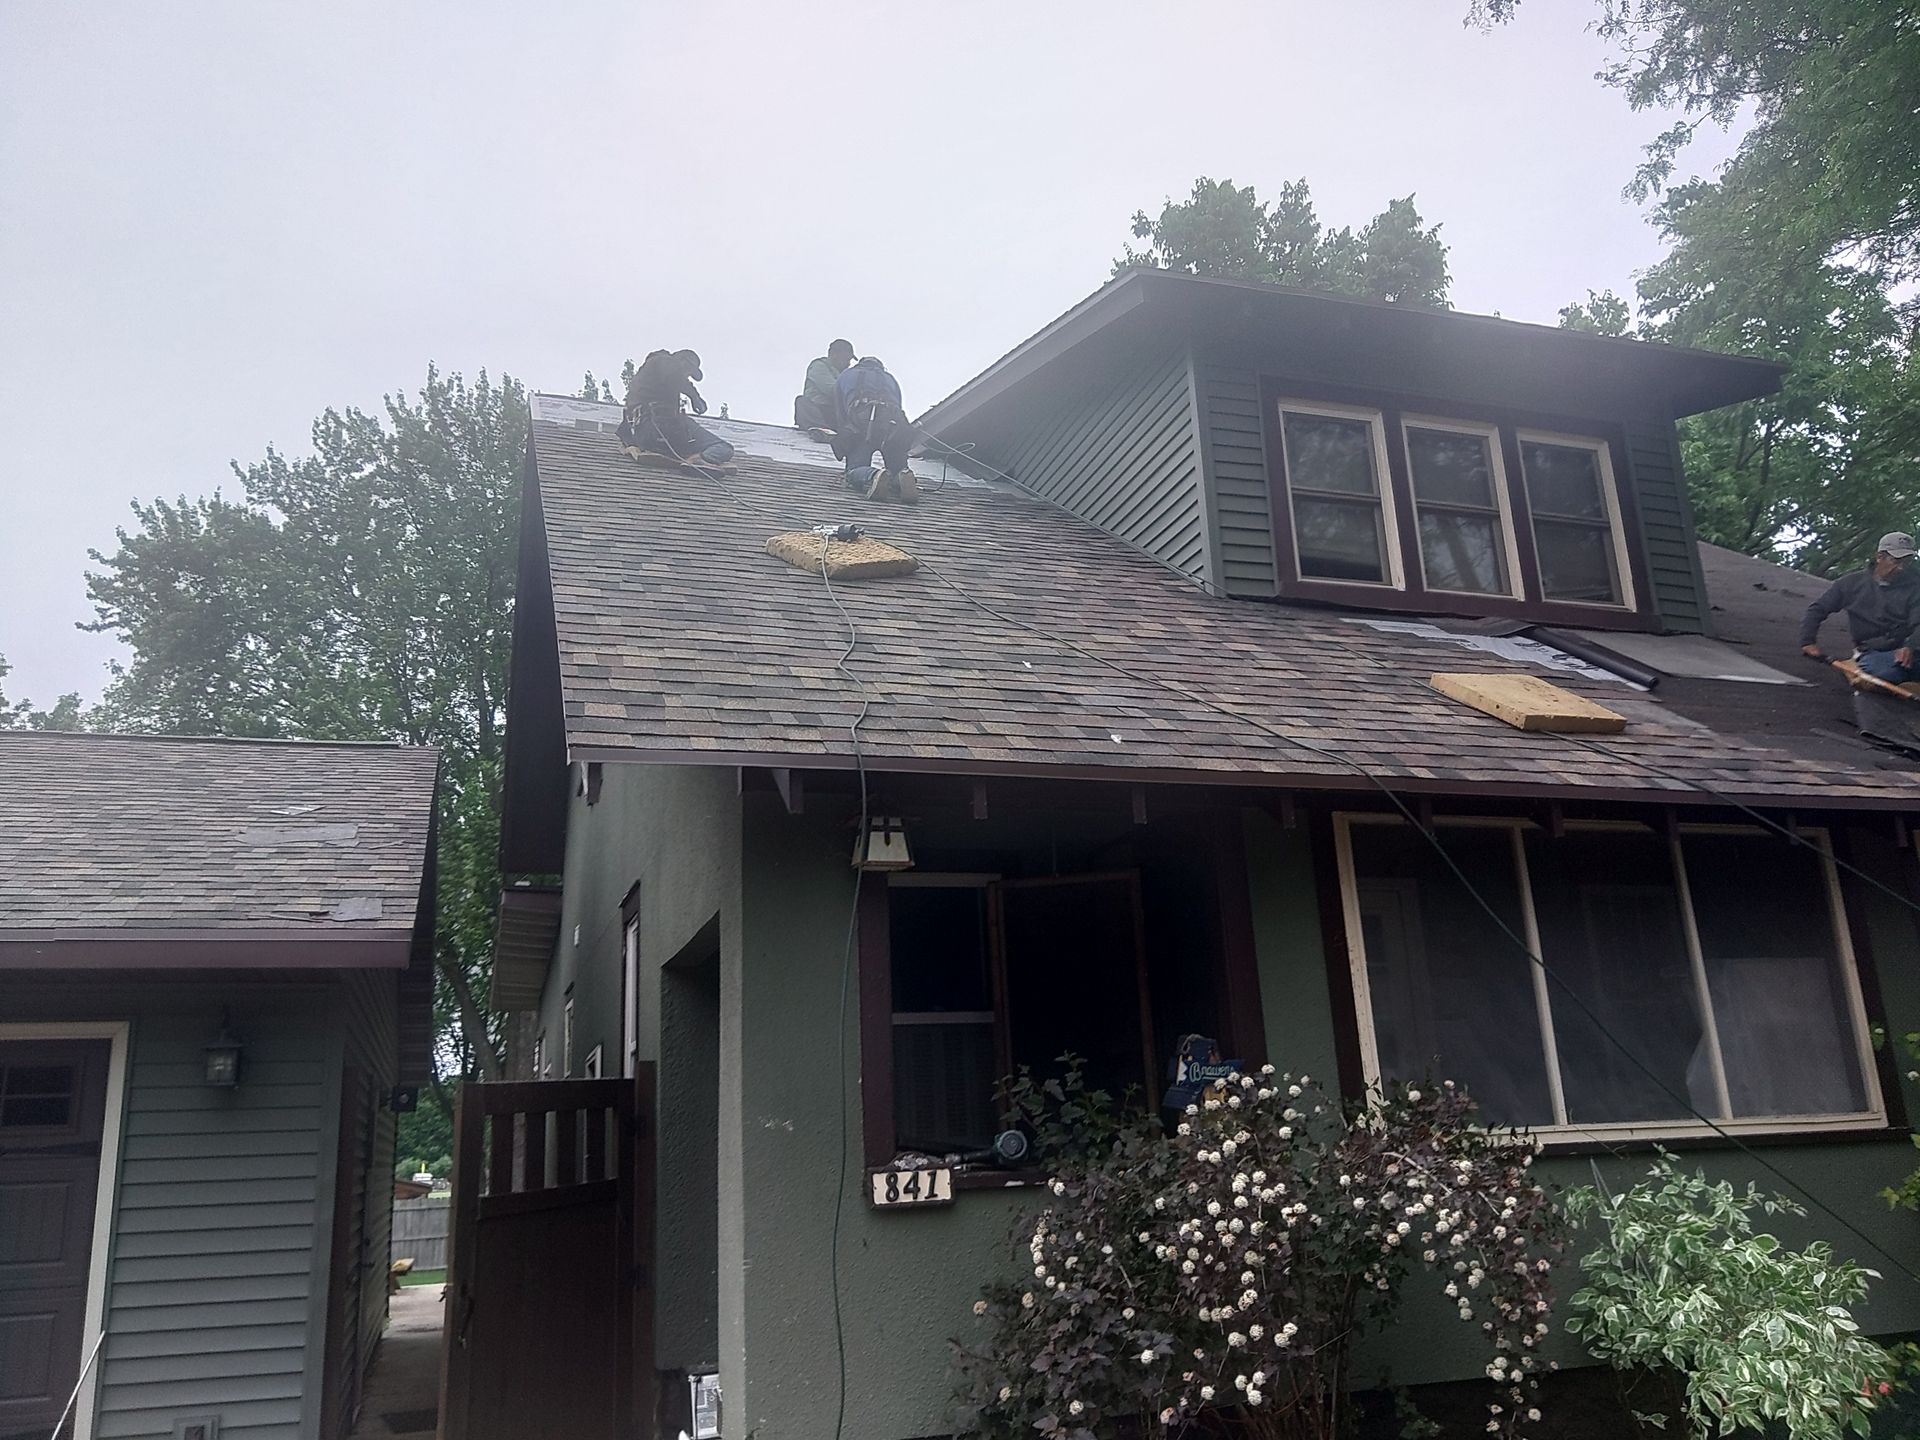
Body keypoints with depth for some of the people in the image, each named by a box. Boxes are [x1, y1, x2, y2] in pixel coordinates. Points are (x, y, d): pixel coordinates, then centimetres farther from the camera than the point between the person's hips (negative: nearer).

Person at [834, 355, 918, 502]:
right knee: (898, 470, 16)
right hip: (894, 423, 2)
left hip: (861, 421, -2)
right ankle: (903, 478, -22)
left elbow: (839, 416, 31)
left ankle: (873, 476, -35)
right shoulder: (890, 379, 40)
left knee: (854, 472, 1)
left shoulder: (846, 376, 36)